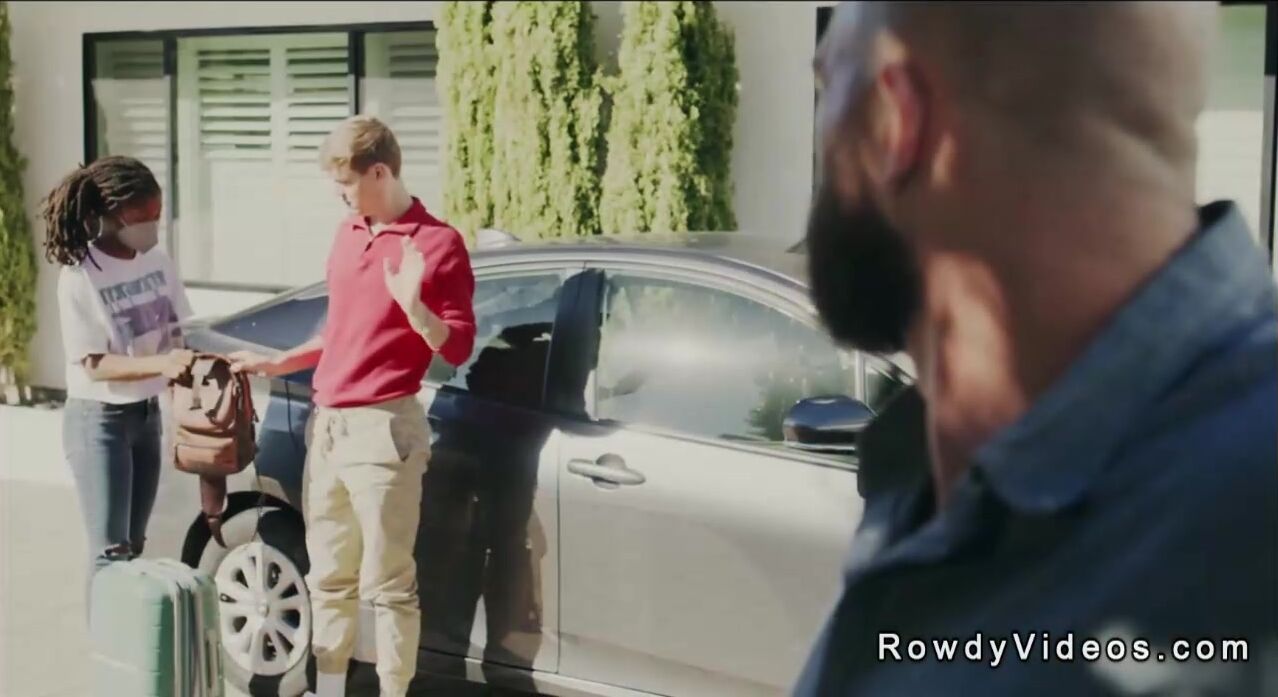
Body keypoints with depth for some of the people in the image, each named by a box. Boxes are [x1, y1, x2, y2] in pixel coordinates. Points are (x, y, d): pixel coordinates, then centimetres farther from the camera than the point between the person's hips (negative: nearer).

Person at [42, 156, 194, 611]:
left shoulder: (156, 260, 0)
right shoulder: (80, 276, -18)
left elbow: (180, 331, 9)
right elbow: (95, 366, -21)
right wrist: (162, 363, -34)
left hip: (147, 415, 7)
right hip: (98, 422, -7)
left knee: (133, 546, 14)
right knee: (110, 551, -7)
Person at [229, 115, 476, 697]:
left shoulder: (438, 243, -10)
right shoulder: (348, 235, 13)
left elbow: (458, 348, -12)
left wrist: (412, 306, -29)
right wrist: (275, 364, 19)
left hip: (383, 429, -8)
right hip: (327, 425, 8)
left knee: (386, 583, -2)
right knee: (328, 576, 16)